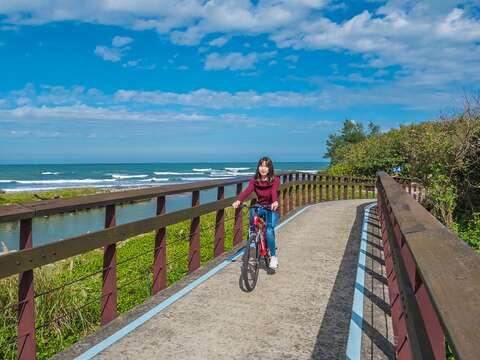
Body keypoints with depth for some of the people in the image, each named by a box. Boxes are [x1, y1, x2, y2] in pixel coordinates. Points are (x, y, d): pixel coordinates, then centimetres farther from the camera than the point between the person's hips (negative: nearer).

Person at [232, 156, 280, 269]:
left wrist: (275, 202, -55)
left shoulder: (275, 180, -13)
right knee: (252, 210, -33)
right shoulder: (254, 180, -6)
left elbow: (274, 191, -34)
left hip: (272, 209, -2)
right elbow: (247, 191, -25)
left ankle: (274, 256, -4)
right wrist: (238, 201, -44)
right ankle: (252, 232, -9)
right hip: (260, 208, 3)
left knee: (269, 230, -25)